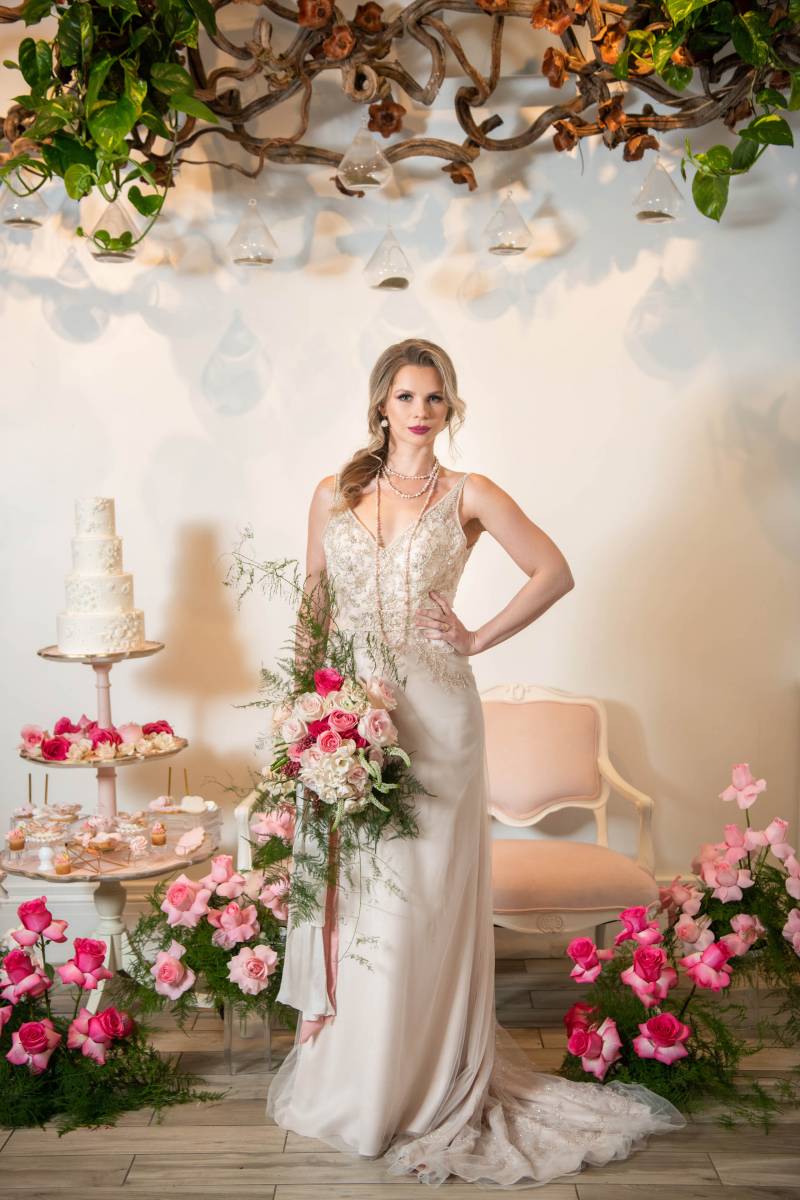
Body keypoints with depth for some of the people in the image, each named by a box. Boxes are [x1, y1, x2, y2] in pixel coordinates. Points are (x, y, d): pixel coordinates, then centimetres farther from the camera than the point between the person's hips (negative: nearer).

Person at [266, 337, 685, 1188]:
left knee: (421, 892, 1)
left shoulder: (469, 495, 1)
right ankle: (340, 1069, 23)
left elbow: (554, 573, 1)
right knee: (342, 884, 6)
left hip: (432, 711, -2)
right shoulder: (334, 495, 9)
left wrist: (479, 638, -2)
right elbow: (312, 600, 13)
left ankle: (425, 1086, 16)